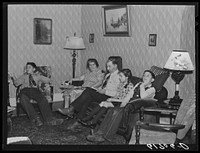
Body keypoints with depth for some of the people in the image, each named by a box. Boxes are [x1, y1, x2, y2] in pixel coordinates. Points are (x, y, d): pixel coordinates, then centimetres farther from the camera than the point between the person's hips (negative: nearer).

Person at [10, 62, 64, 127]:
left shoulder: (37, 75, 24)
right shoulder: (24, 76, 24)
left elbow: (48, 80, 16)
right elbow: (16, 83, 9)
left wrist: (37, 77, 8)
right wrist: (14, 78, -9)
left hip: (34, 90, 0)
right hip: (24, 90, 0)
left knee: (42, 99, -33)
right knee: (24, 100, -37)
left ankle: (49, 119, -43)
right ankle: (35, 118, -43)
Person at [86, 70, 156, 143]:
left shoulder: (152, 89, 8)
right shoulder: (138, 84, 28)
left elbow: (143, 96, -13)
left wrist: (143, 86, -1)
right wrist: (124, 101, 0)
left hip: (136, 106, -6)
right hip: (128, 103, 6)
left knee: (117, 112, -31)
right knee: (111, 111, -22)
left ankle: (106, 136, -33)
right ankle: (100, 133, -30)